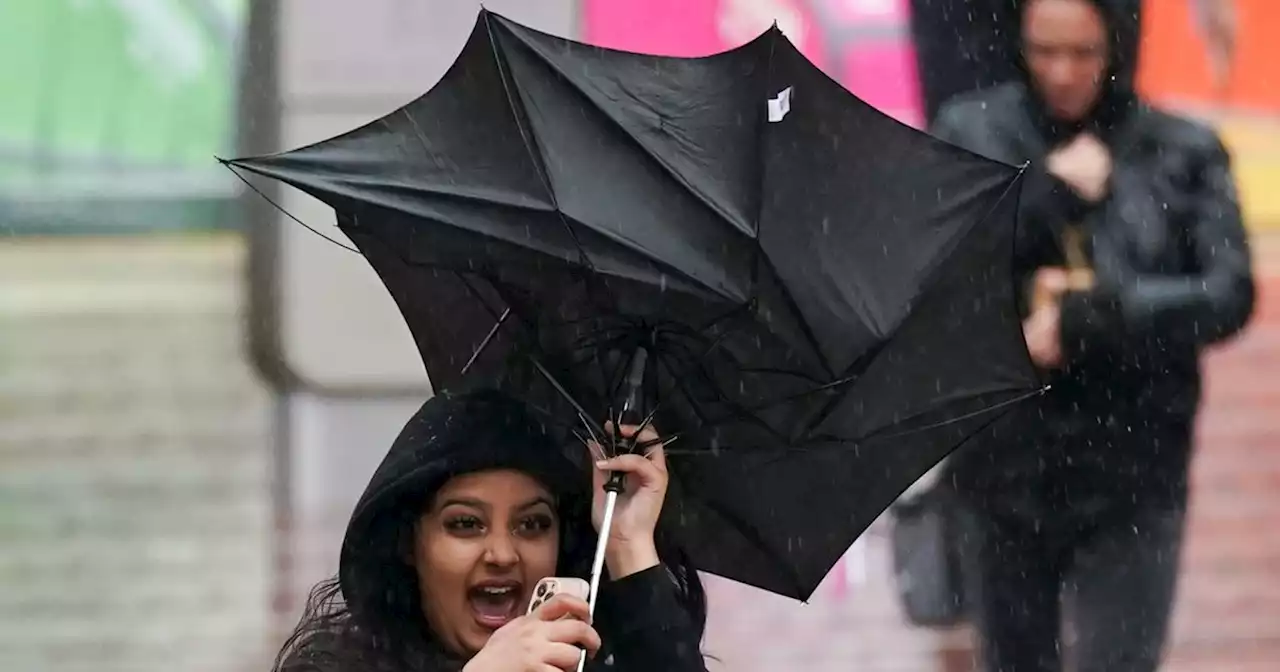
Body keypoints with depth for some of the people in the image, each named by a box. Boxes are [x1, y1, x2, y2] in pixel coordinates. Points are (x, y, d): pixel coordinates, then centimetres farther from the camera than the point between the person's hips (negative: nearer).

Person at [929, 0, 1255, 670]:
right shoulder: (970, 134, -1)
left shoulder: (1183, 153, -2)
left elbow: (1228, 296, -11)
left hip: (1131, 472, -2)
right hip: (1005, 467, 2)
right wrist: (1045, 194, -18)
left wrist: (1089, 319, -21)